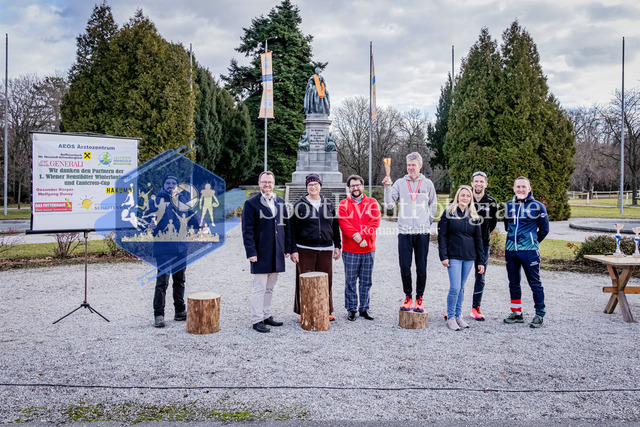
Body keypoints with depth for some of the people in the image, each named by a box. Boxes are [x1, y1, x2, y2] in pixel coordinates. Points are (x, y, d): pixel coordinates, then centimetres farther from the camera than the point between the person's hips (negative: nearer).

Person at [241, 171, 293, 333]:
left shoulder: (280, 202, 11)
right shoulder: (251, 203, -5)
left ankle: (266, 316, 25)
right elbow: (247, 230, -8)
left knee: (269, 288, 15)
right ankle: (257, 320, 7)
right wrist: (251, 252, -14)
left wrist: (288, 248, 9)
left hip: (277, 254, 6)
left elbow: (287, 226, 14)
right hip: (261, 254, -5)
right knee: (259, 288, -1)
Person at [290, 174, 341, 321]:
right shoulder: (300, 205, 1)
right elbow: (293, 229, -1)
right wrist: (293, 250, -7)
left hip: (325, 249, 3)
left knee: (326, 280, 6)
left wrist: (337, 246, 11)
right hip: (305, 249, -3)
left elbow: (335, 226, 16)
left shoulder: (328, 204, 11)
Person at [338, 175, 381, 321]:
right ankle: (351, 309, 14)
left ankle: (364, 309, 20)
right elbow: (344, 224, -10)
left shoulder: (372, 203, 7)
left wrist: (361, 235, -18)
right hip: (350, 251, -2)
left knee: (366, 281, 9)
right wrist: (358, 239, -19)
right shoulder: (343, 205, 2)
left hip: (369, 250, 2)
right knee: (350, 281, 3)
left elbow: (375, 222, -5)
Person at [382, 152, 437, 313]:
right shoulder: (400, 183, 5)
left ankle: (419, 298, 16)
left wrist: (428, 222, 8)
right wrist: (387, 188, -13)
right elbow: (389, 204, -1)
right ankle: (408, 297, 18)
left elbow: (433, 205, 16)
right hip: (404, 232, 0)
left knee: (421, 267, 3)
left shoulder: (427, 183, 7)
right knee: (404, 266, 1)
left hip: (422, 232, 0)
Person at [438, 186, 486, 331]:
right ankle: (450, 318, 4)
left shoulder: (474, 216, 10)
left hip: (469, 257, 4)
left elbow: (478, 239, 12)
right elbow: (442, 235, -3)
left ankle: (458, 315, 22)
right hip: (453, 257, -4)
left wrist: (481, 261, 9)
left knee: (461, 287, 11)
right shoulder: (449, 213, -1)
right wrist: (443, 256, -10)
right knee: (455, 288, -9)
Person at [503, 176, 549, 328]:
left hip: (529, 251, -5)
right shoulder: (509, 206, 9)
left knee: (535, 283, 1)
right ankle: (517, 313, 24)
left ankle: (539, 314, 11)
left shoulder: (537, 206, -3)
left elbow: (544, 229, 6)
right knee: (513, 283, 12)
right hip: (510, 251, 5)